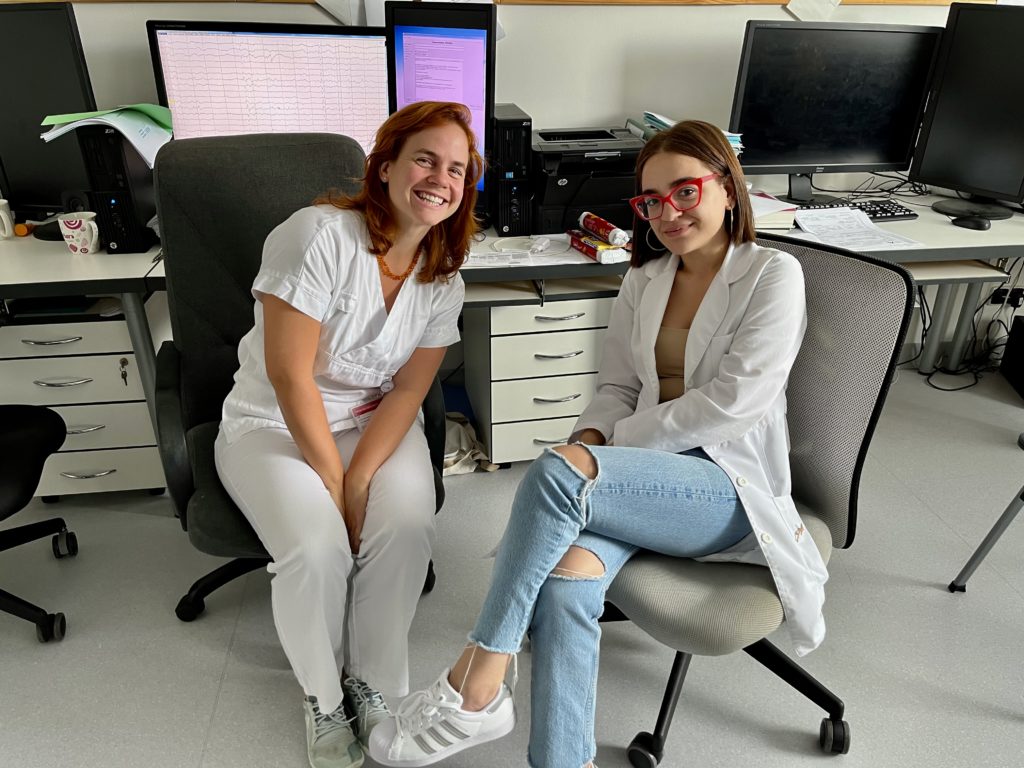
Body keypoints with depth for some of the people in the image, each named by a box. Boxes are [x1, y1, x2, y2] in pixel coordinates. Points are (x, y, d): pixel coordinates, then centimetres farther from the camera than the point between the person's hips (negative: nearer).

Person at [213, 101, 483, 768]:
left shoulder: (444, 278, -2)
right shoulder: (321, 234, -20)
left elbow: (407, 391, -6)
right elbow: (289, 374, -22)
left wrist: (358, 483, -19)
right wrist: (332, 485, -19)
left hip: (375, 421, 4)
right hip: (275, 424, -3)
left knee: (407, 527, -25)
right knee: (317, 549, -27)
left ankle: (375, 684, 2)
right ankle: (323, 695, 5)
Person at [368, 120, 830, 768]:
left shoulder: (773, 275, -2)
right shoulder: (644, 281, 16)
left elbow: (735, 402, -13)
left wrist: (619, 438, -9)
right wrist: (590, 439, -8)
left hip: (728, 484, -5)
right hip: (649, 473, 5)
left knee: (555, 472, -32)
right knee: (565, 583, -29)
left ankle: (477, 685, -22)